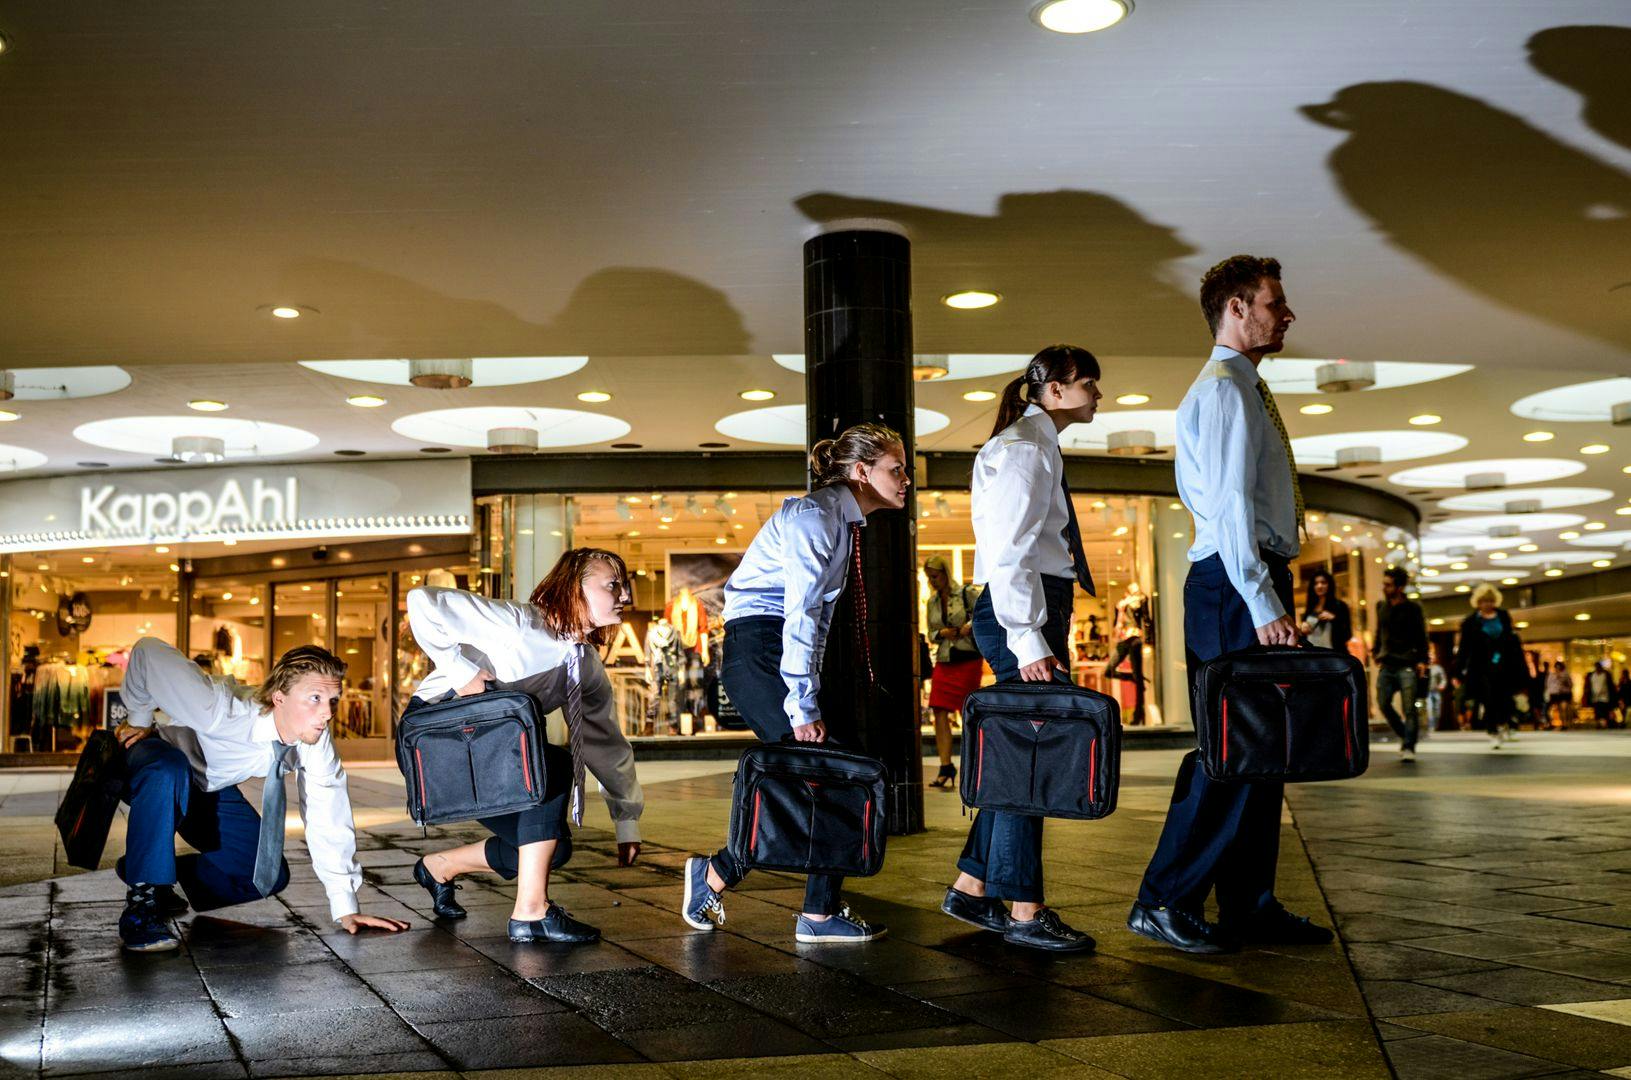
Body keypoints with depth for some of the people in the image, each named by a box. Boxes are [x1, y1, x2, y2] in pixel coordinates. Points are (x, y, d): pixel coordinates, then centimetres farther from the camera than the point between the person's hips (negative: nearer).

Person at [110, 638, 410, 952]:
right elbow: (149, 651, -34)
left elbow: (328, 820, -18)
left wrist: (345, 908, -20)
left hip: (209, 788, 5)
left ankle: (170, 870, 15)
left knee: (270, 877, -6)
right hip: (156, 770, -5)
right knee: (169, 772, -41)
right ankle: (143, 898, -25)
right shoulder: (220, 712, -41)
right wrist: (138, 721, -19)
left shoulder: (316, 740, -23)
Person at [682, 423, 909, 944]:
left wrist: (811, 700, 11)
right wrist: (802, 710, -21)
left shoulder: (844, 524, 16)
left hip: (786, 655, 10)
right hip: (758, 651, -10)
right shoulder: (813, 516, -13)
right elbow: (799, 616, -19)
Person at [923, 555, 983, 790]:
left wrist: (972, 626, -18)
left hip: (968, 659, -5)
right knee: (940, 713, -6)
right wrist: (942, 634, -2)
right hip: (944, 662, 5)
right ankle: (945, 766, -6)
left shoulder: (967, 593, -4)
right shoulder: (932, 603, 12)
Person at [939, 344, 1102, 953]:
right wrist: (1027, 639, -23)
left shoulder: (1039, 446, 21)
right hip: (1021, 611, -10)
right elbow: (1007, 553, -19)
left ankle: (972, 887, 18)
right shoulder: (1024, 448, -11)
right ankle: (1025, 912, -2)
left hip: (1038, 606, 10)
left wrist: (1046, 629, 16)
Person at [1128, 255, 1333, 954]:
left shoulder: (1243, 389, 23)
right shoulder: (1224, 389, -9)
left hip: (1252, 585, 10)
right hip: (1237, 584, -10)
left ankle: (1250, 905, 14)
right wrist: (1263, 604, -22)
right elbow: (1230, 505, -18)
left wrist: (1272, 596, 16)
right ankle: (1164, 902, -5)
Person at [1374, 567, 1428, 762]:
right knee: (1383, 703, -3)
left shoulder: (1413, 608, -1)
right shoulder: (1382, 607, 11)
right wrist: (1377, 656, 13)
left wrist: (1422, 661, -10)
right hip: (1387, 666, 5)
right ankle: (1404, 735, 18)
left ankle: (1408, 747, -5)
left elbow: (1422, 637, -1)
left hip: (1407, 666, -4)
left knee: (1409, 708, -8)